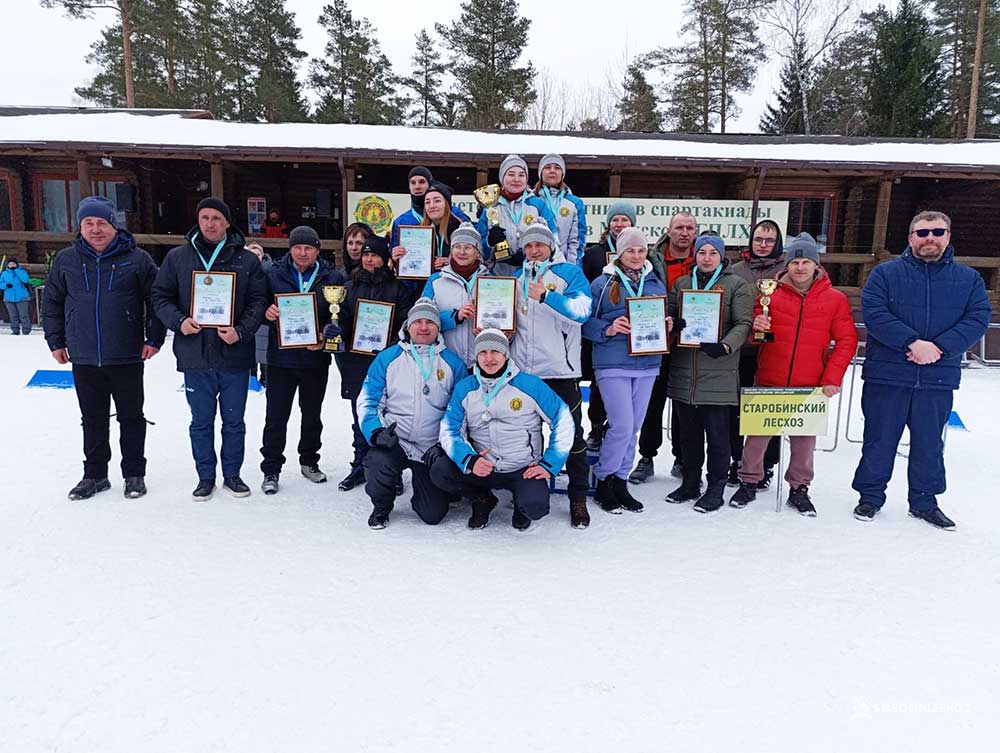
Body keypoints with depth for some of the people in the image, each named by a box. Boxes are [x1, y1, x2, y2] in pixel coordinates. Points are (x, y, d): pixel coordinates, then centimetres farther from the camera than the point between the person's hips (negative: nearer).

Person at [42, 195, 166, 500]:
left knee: (131, 417, 7)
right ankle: (94, 475, 25)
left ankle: (134, 474, 20)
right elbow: (52, 302, 13)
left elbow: (156, 300, 0)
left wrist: (154, 338, -5)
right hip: (83, 358, 3)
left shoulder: (137, 259, -3)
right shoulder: (66, 260, 5)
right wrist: (55, 341, 9)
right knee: (93, 419, 12)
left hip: (127, 358, -2)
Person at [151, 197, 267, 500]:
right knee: (201, 422, 11)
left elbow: (258, 301, 0)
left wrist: (241, 331, -15)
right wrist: (179, 321, -12)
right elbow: (161, 296, 7)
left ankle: (232, 474, 27)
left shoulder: (247, 260, 2)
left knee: (234, 421, 11)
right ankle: (206, 477, 25)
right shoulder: (177, 257, 5)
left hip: (235, 355, 0)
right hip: (195, 356, 1)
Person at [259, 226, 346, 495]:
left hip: (316, 359, 1)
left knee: (312, 415, 16)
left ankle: (309, 461, 33)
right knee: (276, 417, 3)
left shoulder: (333, 278, 0)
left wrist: (325, 336, -16)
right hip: (281, 358, -1)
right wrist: (266, 312, -17)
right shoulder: (273, 275, 0)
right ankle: (271, 469, 16)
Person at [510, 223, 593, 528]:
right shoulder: (517, 277, 16)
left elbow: (581, 311, -16)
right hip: (522, 370, 5)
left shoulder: (570, 273, 0)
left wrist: (545, 296, -25)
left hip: (560, 369, -4)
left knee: (571, 433, 0)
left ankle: (579, 498, 11)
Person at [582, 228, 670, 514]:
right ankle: (603, 481, 9)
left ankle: (619, 480, 23)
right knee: (622, 426, -10)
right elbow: (586, 321, -2)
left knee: (633, 427, 10)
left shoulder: (656, 284, 14)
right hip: (613, 364, -5)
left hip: (647, 363, 5)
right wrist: (608, 330, -18)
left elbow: (664, 319, 20)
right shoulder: (602, 284, 0)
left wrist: (667, 327, -2)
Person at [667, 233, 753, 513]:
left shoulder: (737, 285, 3)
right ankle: (690, 483, 27)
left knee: (717, 434, 2)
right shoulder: (681, 284, 15)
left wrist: (725, 346, -25)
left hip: (718, 374, -4)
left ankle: (716, 489, 15)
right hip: (683, 372, 4)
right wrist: (671, 323, -11)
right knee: (688, 432, 13)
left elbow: (743, 324, -6)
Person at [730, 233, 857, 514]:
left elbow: (847, 340, 1)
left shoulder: (836, 299, 2)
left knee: (804, 440, 9)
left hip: (810, 385, 0)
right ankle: (749, 482, 21)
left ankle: (799, 488, 25)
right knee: (758, 434, 5)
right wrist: (755, 327, -16)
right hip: (768, 382, 0)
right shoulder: (770, 293, 2)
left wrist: (832, 378, -7)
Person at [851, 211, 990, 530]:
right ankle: (871, 495, 21)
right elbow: (873, 312, -12)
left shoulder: (969, 278, 8)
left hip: (939, 378, 2)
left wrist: (940, 348, -17)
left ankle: (924, 501, 28)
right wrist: (913, 343, -20)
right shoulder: (885, 273, 0)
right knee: (880, 439, 6)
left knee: (930, 443, 13)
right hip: (887, 375, -2)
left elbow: (978, 319, -2)